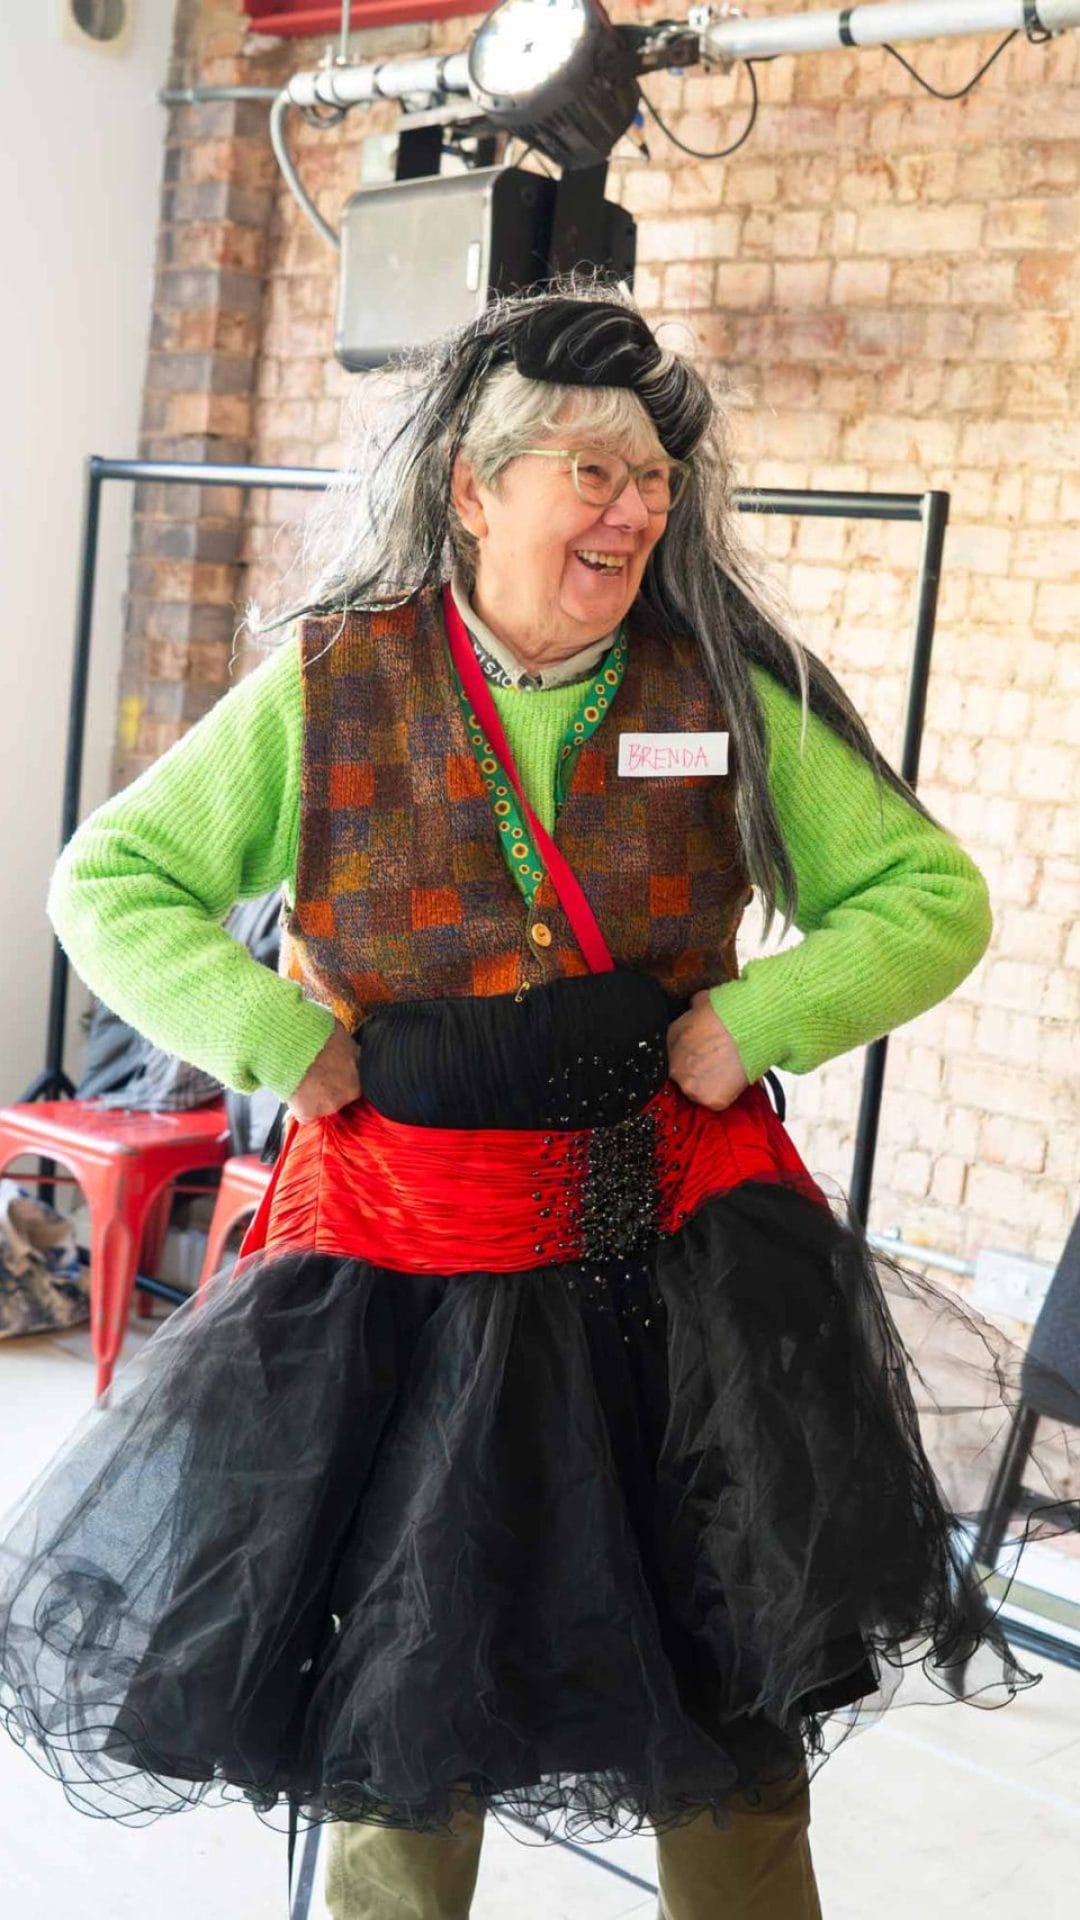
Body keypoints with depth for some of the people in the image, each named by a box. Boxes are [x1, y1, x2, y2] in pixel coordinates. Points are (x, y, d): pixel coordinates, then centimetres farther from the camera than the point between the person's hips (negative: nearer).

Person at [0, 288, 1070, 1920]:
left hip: (679, 1235, 1)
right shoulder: (332, 685, -3)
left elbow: (934, 896, 2)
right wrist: (284, 1044, -10)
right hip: (405, 1238, 0)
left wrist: (752, 1022, -10)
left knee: (732, 1675, 8)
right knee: (404, 1677, 14)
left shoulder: (730, 693, -2)